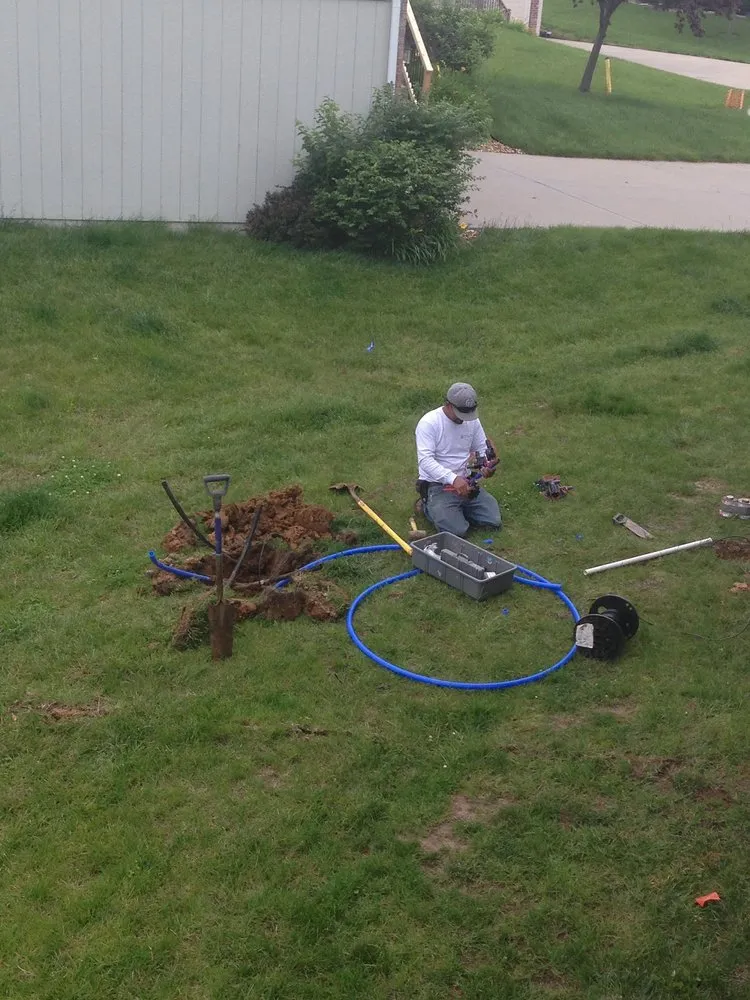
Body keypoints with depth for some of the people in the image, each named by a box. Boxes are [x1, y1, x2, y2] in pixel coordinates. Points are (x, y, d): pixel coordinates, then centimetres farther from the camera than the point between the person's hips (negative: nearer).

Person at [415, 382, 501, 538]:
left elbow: (482, 449, 15)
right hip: (437, 485, -6)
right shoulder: (429, 423, -17)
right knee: (457, 531, -22)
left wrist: (487, 466, -10)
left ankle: (458, 507, 17)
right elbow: (425, 460, -25)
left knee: (494, 521, -7)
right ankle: (428, 506, 7)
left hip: (465, 482, 6)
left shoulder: (473, 421, 2)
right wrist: (453, 479, -36)